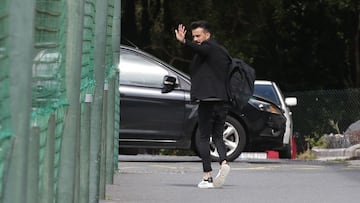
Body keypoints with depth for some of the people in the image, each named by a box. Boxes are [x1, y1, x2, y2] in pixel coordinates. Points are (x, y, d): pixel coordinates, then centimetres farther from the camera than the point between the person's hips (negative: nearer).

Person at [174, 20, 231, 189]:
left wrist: (184, 42, -48)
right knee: (218, 136, 13)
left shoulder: (208, 46, -5)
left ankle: (207, 176, -5)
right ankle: (223, 162, -13)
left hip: (207, 100, -7)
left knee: (204, 138, -1)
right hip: (222, 100, 7)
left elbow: (198, 49, -30)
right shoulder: (222, 51, 20)